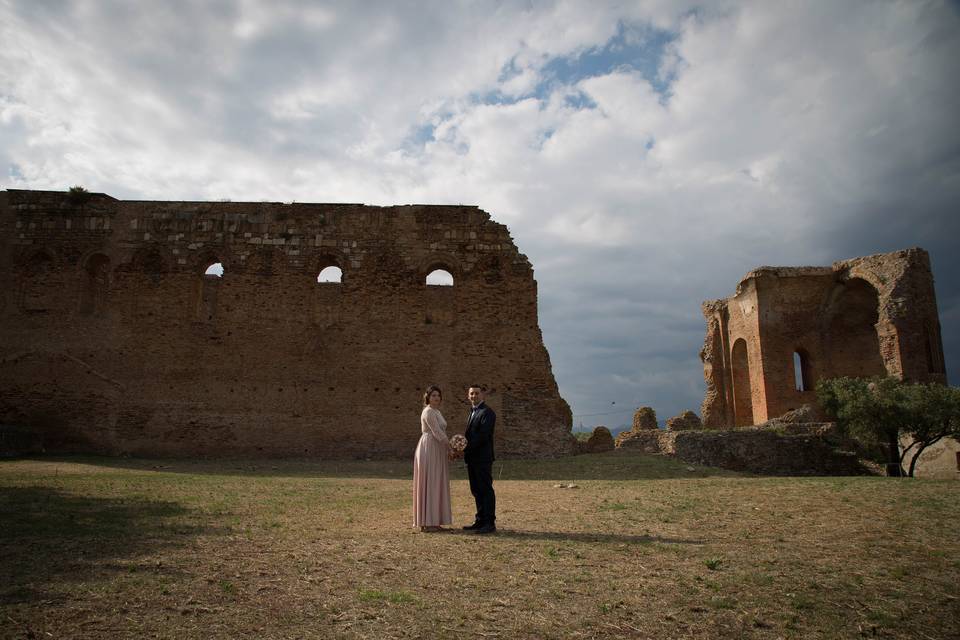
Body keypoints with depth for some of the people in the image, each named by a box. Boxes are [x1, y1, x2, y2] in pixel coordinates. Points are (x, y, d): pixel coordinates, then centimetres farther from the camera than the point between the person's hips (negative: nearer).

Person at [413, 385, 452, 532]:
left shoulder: (437, 412, 17)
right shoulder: (428, 412, -13)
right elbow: (437, 433, -18)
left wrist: (450, 448, 5)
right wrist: (451, 447, -13)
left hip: (436, 451, 10)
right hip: (429, 450, -10)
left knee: (435, 485, 11)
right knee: (429, 484, -6)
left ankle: (432, 520, 16)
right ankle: (426, 522, -1)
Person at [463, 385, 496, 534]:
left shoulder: (487, 413, -11)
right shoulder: (473, 412, 19)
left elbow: (483, 435, -19)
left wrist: (466, 447, -18)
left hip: (483, 458, -9)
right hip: (472, 458, 9)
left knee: (486, 490, -5)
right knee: (476, 491, 13)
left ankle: (490, 523, 0)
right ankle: (480, 521, 21)